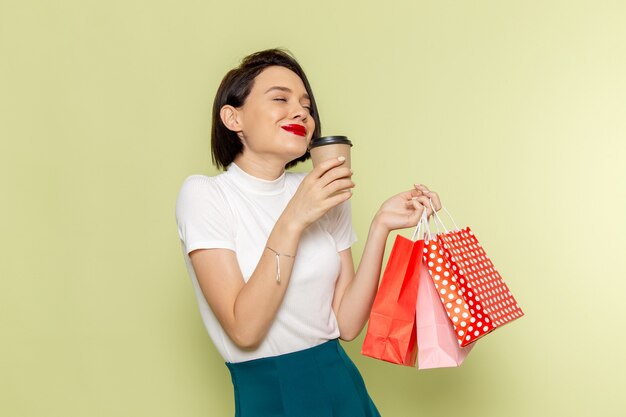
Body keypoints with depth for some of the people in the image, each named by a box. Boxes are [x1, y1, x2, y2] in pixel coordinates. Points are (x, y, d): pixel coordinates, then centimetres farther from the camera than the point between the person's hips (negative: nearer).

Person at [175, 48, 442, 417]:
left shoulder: (326, 196, 3)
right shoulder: (204, 194, -10)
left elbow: (347, 323, -3)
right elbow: (244, 330, -18)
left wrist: (380, 226, -11)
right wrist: (292, 220, -23)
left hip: (343, 386, 4)